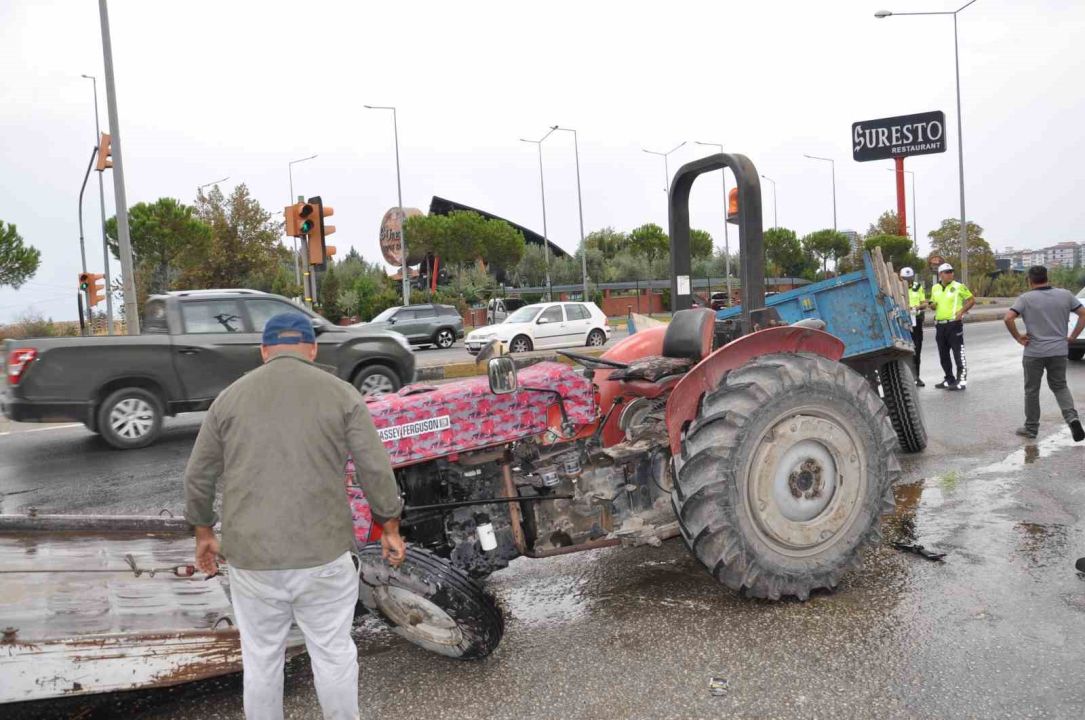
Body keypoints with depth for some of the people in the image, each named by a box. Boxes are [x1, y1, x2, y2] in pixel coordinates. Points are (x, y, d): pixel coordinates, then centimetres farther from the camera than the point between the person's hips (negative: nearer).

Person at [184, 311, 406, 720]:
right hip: (323, 552, -2)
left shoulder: (230, 398, 5)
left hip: (250, 554, 2)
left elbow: (198, 477, 10)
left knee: (261, 659, 17)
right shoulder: (340, 394, -2)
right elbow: (376, 470, -5)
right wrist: (390, 529, 7)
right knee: (333, 654, 13)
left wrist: (203, 533, 23)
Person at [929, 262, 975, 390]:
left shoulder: (958, 287, -3)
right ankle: (949, 379, 22)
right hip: (940, 325, 6)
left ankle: (961, 380, -6)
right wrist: (932, 305, 0)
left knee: (958, 353, -7)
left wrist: (962, 311, -11)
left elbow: (972, 300, 2)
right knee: (943, 355, 12)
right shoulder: (935, 288, 11)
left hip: (954, 323, -6)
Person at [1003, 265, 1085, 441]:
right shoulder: (1065, 295, 3)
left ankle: (1031, 428, 18)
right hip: (1060, 351, 3)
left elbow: (1008, 318, -19)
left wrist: (1018, 337, -7)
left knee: (1032, 390, 10)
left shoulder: (1026, 298, -8)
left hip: (1034, 353, -3)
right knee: (1060, 386, 19)